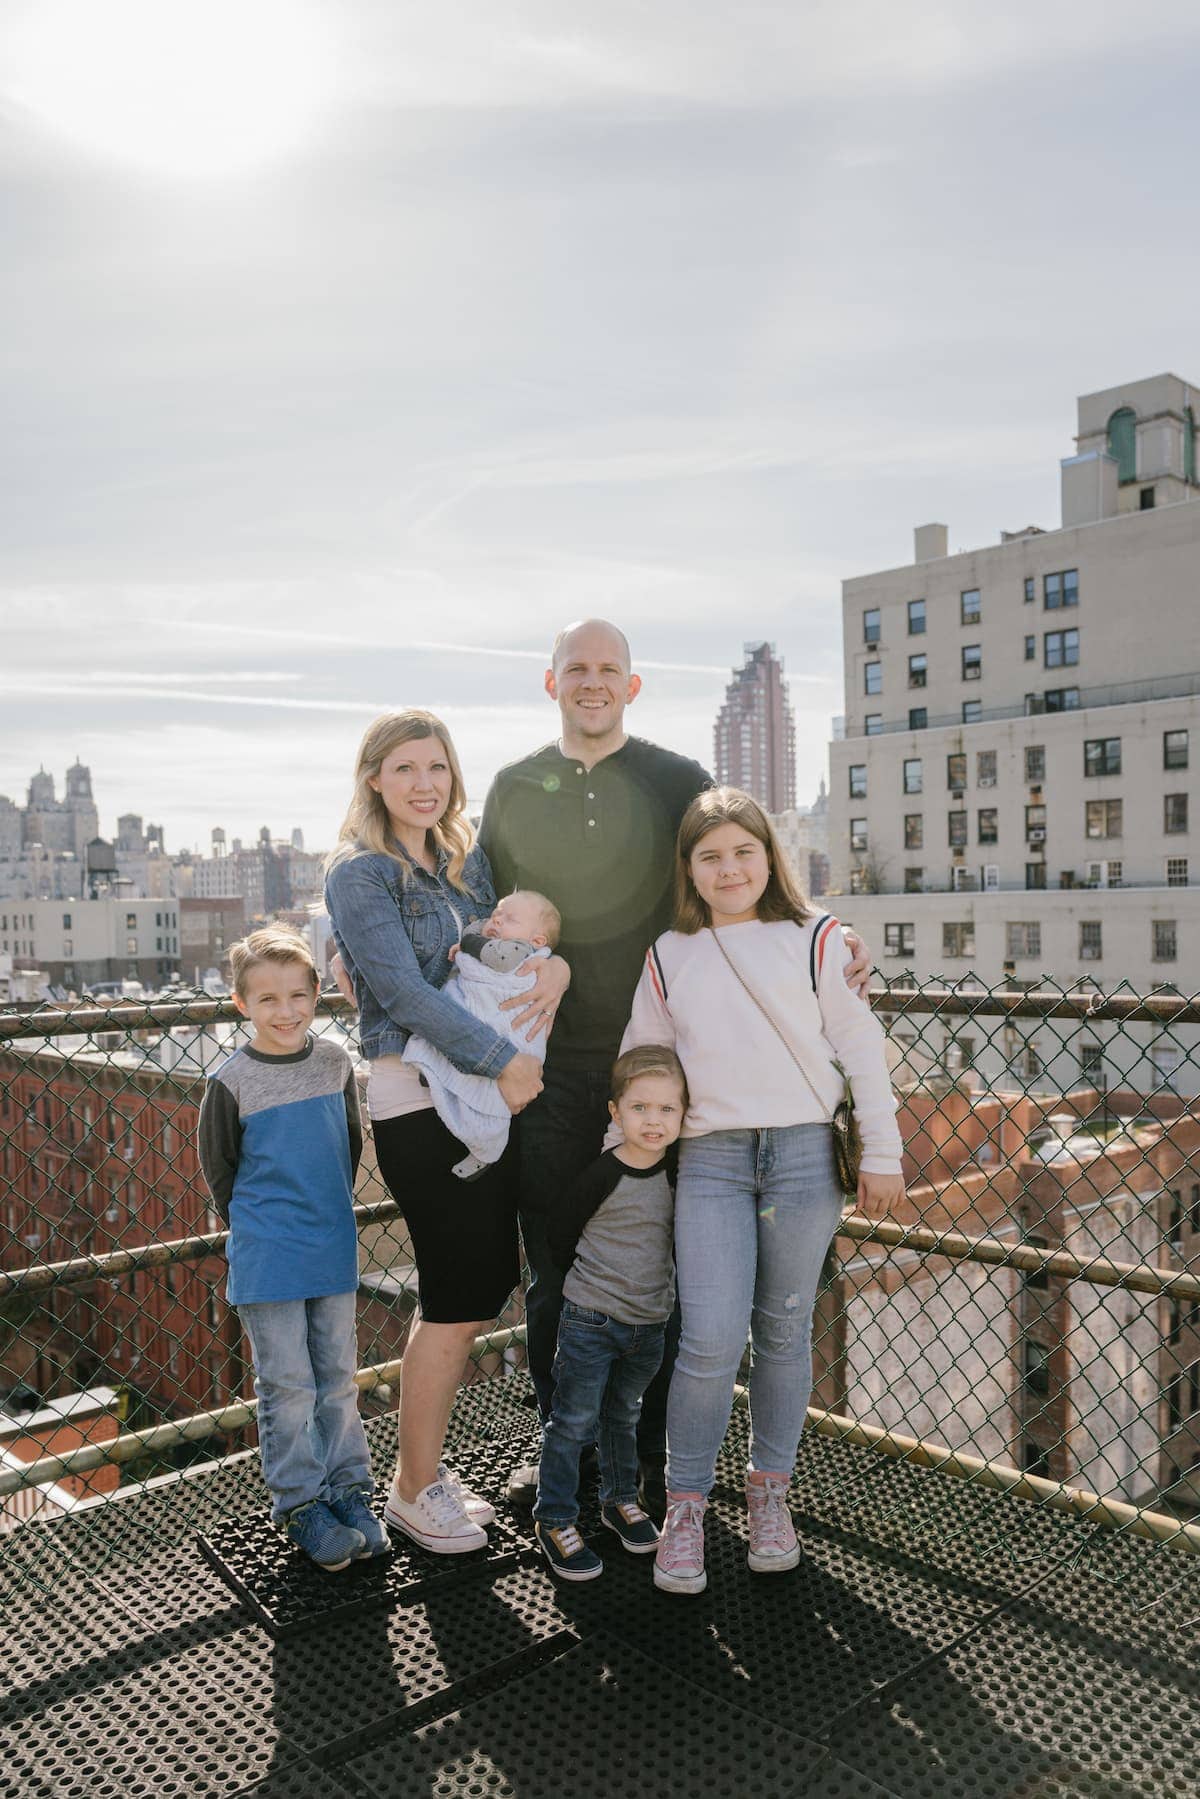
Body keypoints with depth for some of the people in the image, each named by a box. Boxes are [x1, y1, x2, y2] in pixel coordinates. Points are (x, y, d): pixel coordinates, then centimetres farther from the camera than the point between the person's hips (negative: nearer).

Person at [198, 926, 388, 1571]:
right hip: (266, 1263, -3)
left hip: (334, 1251, 4)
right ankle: (299, 1502, 21)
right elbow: (218, 1171, 0)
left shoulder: (336, 1063, -1)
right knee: (287, 1387, 5)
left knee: (338, 1378, 14)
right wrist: (259, 1229, 1)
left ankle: (348, 1489, 28)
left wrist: (333, 1215, 11)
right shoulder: (230, 1083, -12)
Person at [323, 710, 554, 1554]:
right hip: (417, 1101, -7)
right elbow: (401, 986, -17)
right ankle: (414, 1490, 19)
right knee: (458, 1300, -1)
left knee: (480, 1287, 13)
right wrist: (503, 1058, -21)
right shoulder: (360, 873, -7)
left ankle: (426, 1463, 31)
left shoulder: (469, 859, 13)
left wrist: (557, 959, -10)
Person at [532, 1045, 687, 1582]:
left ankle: (620, 1499, 38)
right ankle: (554, 1520, 18)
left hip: (649, 1323, 5)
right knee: (573, 1420, 4)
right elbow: (560, 1235, -8)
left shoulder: (677, 1173, -5)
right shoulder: (605, 1174, -19)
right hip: (590, 1320, -5)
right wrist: (597, 1280, 2)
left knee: (623, 1414, 21)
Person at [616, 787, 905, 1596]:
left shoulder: (816, 939, 3)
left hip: (803, 1153, 0)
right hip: (710, 1161, 1)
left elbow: (861, 1048, 4)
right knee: (711, 1340, -7)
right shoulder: (669, 956, 9)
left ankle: (770, 1491, 29)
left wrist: (882, 1153, 2)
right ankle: (684, 1505, 12)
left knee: (785, 1332, 9)